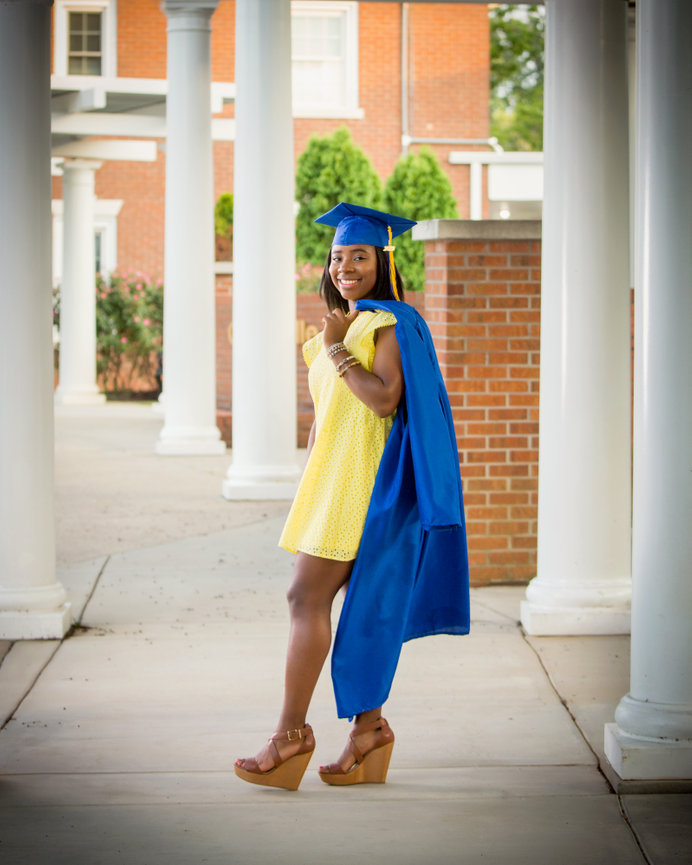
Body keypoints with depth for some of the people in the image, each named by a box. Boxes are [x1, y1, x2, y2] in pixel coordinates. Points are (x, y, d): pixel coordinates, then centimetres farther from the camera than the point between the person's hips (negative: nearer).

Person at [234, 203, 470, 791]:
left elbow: (385, 399, -21)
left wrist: (338, 349, -15)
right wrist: (309, 493, 20)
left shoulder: (391, 324, -8)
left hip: (361, 481, -9)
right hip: (330, 479, 9)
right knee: (360, 604, 7)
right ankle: (370, 728, 11)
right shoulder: (341, 326, 18)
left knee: (307, 597, -12)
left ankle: (292, 732, -11)